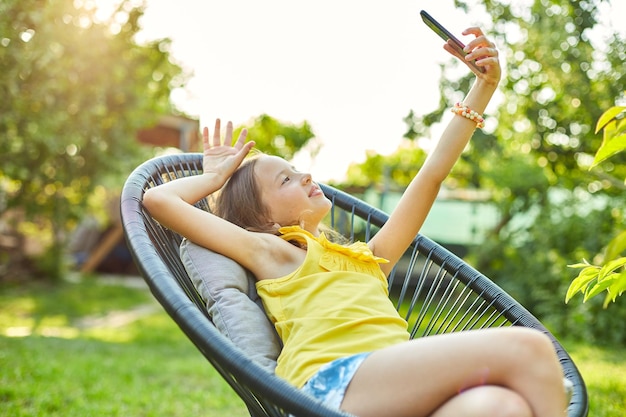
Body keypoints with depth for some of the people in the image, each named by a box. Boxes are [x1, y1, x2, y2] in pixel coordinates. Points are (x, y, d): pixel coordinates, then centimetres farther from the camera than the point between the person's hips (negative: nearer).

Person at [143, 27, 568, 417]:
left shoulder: (368, 257, 35)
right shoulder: (269, 252, 20)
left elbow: (433, 172, 34)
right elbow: (157, 199, 15)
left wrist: (484, 85, 32)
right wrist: (216, 178, 34)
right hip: (328, 383, -6)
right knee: (523, 347, -24)